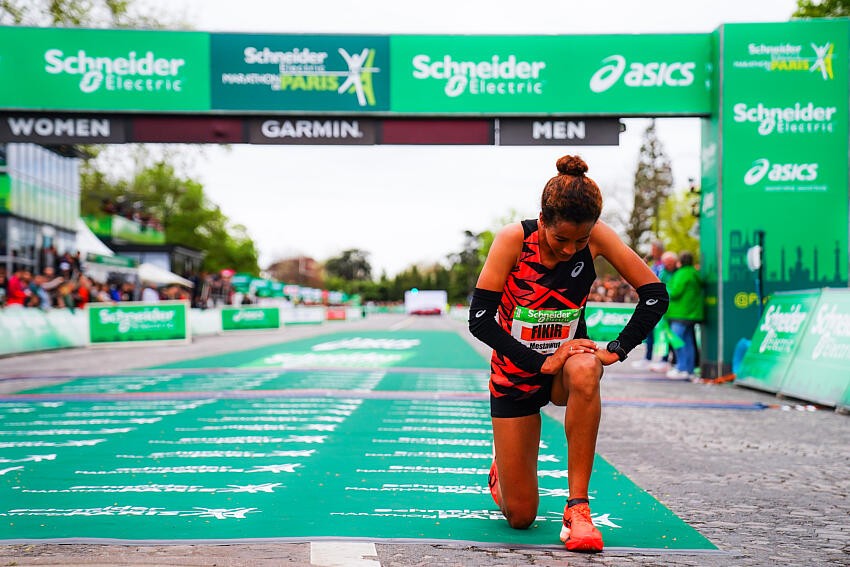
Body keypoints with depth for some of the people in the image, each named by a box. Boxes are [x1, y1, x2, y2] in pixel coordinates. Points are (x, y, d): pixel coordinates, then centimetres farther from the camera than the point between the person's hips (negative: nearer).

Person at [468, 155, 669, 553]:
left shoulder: (597, 237, -16)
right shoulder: (514, 239, -22)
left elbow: (655, 295, -11)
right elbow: (479, 320, -23)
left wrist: (615, 351, -19)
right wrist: (540, 363, -27)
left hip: (566, 360, 1)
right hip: (514, 373, -1)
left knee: (584, 370, -41)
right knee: (520, 517, -1)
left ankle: (577, 508, -29)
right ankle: (500, 473, 40)